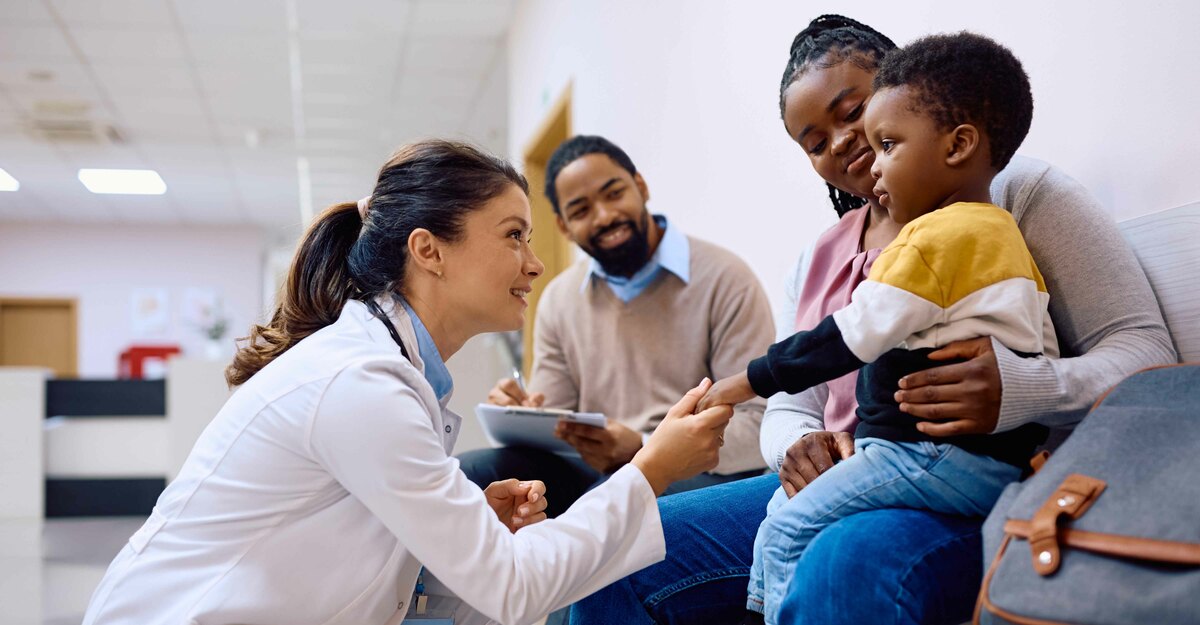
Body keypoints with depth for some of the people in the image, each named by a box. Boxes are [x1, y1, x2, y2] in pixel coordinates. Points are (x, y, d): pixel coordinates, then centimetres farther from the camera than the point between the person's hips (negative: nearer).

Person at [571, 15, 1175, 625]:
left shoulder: (1020, 192, 4)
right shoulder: (817, 259, 20)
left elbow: (1146, 352, -3)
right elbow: (787, 410, 17)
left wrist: (1021, 391, -25)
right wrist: (797, 447, -9)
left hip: (971, 487, -6)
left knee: (845, 567, -40)